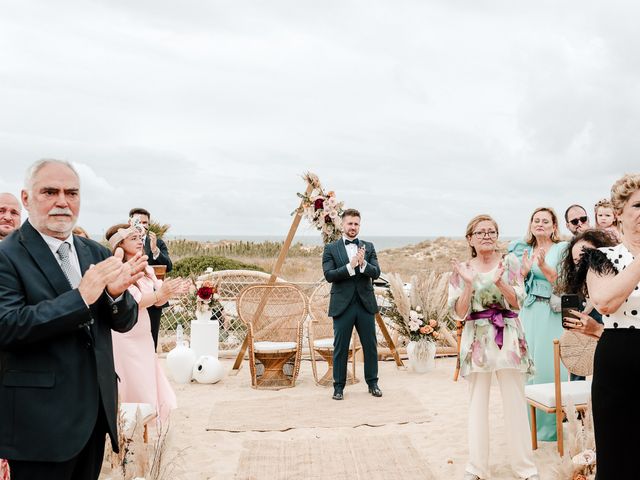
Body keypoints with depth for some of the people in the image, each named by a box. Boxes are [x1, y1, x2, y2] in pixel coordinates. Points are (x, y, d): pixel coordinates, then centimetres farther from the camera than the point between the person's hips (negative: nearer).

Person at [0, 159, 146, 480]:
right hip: (41, 419, -6)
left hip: (96, 412, 6)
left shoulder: (95, 253, 7)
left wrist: (116, 292, -18)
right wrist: (80, 297, -28)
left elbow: (124, 322, 4)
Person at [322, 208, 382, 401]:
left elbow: (376, 273, -2)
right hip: (342, 304, -2)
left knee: (370, 346, 9)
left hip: (365, 303, 3)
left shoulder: (368, 247, 8)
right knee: (340, 348, 4)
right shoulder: (331, 248, 1)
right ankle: (338, 387, 15)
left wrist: (363, 263, -21)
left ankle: (373, 383, 23)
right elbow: (329, 275, -10)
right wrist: (350, 266, -21)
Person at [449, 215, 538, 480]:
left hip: (508, 338, 0)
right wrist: (469, 283, -17)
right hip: (477, 340, 0)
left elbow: (517, 302, -4)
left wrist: (499, 281, -20)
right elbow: (459, 313, -4)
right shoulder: (462, 270, 3)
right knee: (477, 404, 6)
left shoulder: (509, 262, 3)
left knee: (515, 403, 4)